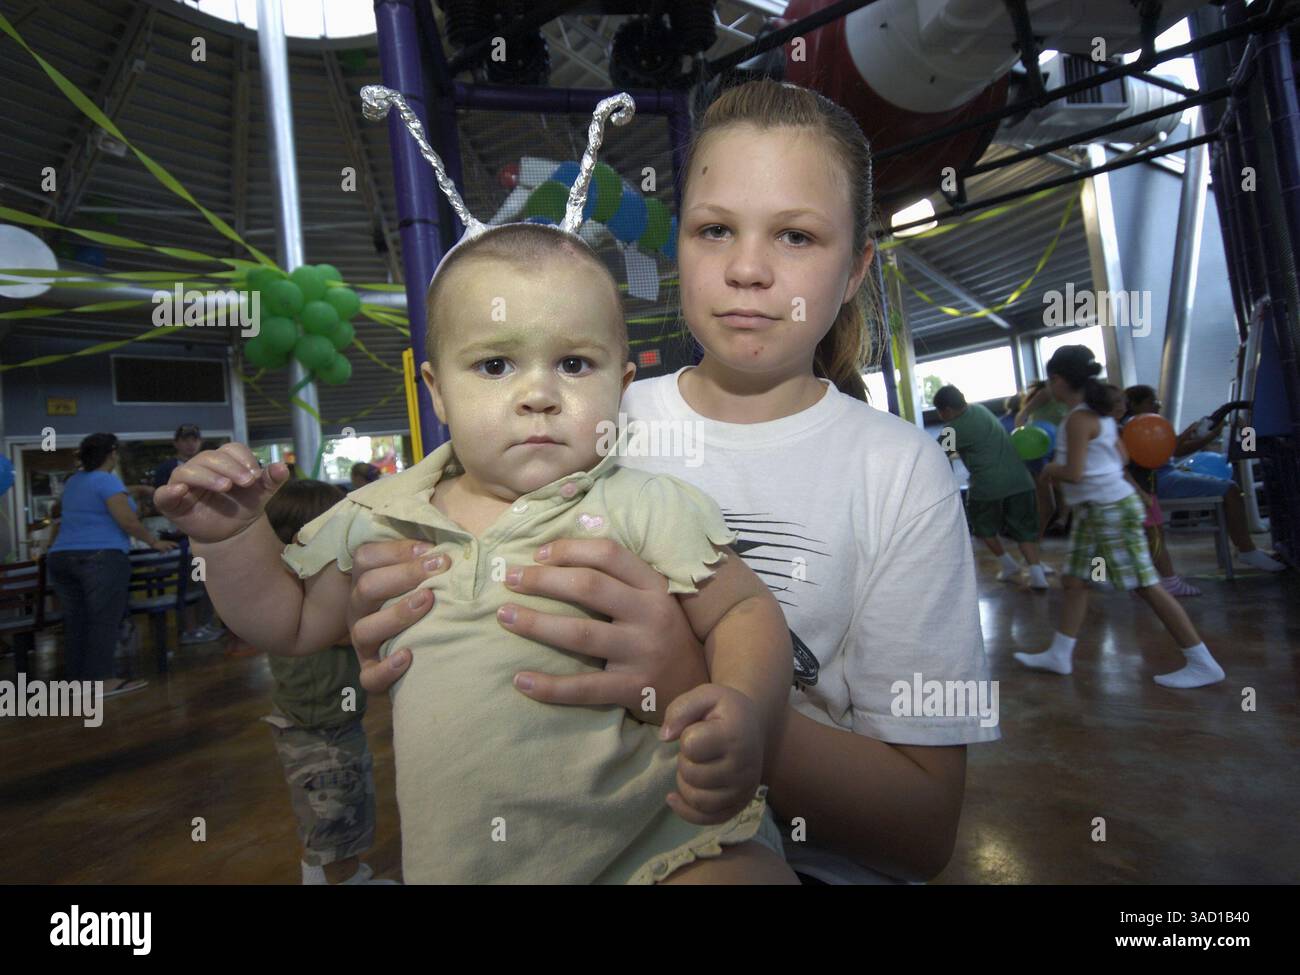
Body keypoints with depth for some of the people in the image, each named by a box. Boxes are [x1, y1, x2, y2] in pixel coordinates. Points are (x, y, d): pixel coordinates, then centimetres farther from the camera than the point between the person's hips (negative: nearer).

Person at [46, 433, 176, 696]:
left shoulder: (73, 482, 18)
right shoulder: (107, 480, -9)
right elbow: (128, 521, -14)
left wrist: (136, 491, 45)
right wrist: (154, 542, -4)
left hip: (61, 557, 9)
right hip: (100, 558, -8)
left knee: (75, 622, 10)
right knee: (103, 621, -6)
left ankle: (78, 680, 14)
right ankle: (102, 681, -8)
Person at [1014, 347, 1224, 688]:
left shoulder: (1078, 418, -18)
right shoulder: (1096, 412, 11)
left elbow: (1073, 473, -24)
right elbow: (1122, 457, 18)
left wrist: (1050, 470, -3)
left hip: (1111, 510, -10)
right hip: (1095, 511, 10)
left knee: (1146, 586, -3)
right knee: (1074, 581, 12)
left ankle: (1203, 664, 8)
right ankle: (1059, 655, 20)